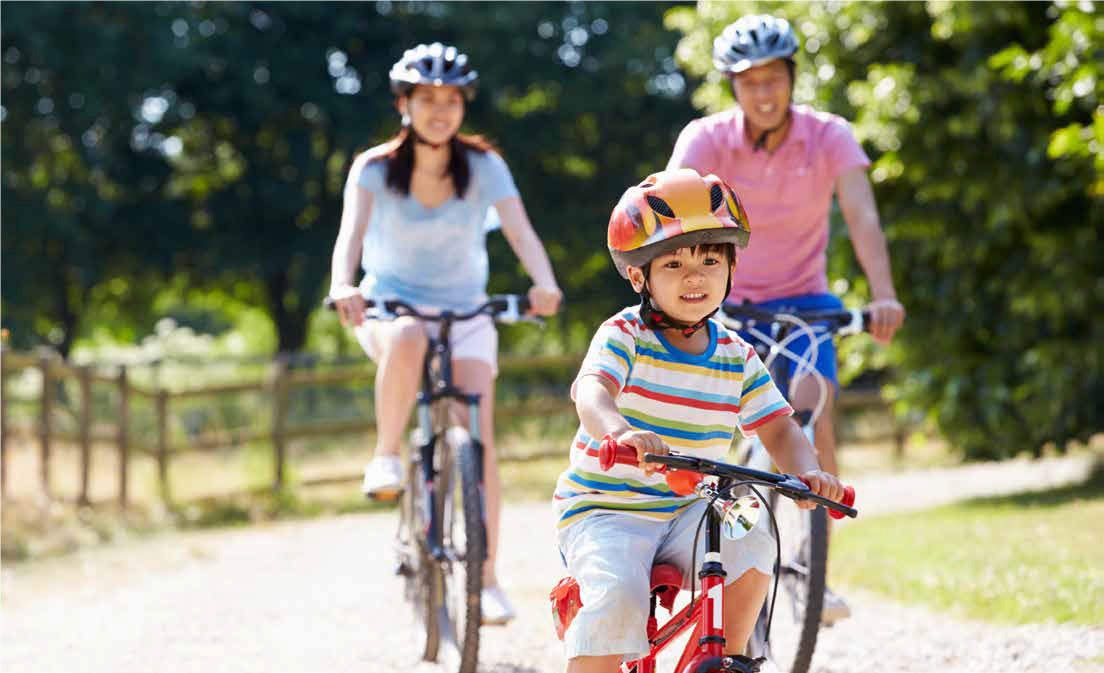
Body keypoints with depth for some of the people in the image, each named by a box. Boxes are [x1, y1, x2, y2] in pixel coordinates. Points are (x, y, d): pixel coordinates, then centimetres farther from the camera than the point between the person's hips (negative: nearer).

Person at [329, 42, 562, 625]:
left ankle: (486, 581, -10)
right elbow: (351, 232, -25)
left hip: (465, 313, 1)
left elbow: (520, 231, -21)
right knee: (408, 340, -40)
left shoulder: (483, 165, -8)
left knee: (478, 440, -15)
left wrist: (544, 284, -42)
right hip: (391, 306, -1)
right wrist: (343, 285, -47)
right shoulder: (375, 168, -10)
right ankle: (385, 457, -21)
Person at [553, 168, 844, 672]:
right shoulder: (624, 336, -11)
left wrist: (808, 472, -21)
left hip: (686, 511, 4)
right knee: (618, 599, -29)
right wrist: (618, 431, -55)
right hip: (604, 508, -4)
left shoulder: (737, 358, 4)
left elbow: (777, 428, 3)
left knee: (750, 546, -23)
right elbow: (590, 389, -31)